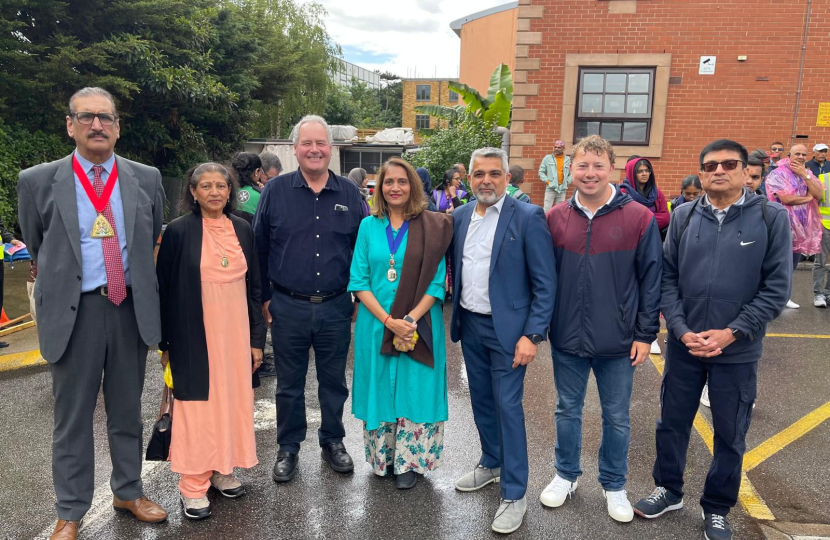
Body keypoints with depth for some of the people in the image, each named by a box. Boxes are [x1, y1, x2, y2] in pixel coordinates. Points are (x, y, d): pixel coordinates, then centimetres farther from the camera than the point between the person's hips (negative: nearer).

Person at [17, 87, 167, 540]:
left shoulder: (146, 179, 3)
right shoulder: (38, 181, -2)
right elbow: (36, 247, 10)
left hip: (131, 308, 2)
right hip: (73, 311, -1)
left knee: (127, 410, 16)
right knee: (72, 417, 9)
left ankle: (128, 492, 34)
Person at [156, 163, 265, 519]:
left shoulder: (242, 229, 5)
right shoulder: (178, 231, -6)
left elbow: (253, 287, 8)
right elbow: (163, 289, -3)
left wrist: (257, 338, 5)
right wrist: (165, 343, -3)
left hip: (235, 332, 4)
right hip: (194, 335, -4)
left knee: (232, 399, 11)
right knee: (198, 403, 3)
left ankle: (221, 469, 28)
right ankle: (193, 484, 17)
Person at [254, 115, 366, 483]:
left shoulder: (350, 195, 2)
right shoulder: (275, 192, -1)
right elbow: (259, 249, 3)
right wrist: (264, 297, 2)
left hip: (336, 307, 1)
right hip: (288, 307, -1)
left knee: (334, 380, 14)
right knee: (289, 383, 12)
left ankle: (333, 441, 33)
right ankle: (288, 448, 29)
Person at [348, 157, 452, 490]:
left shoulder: (432, 228, -2)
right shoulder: (369, 226, 3)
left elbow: (437, 282, -5)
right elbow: (359, 281, -1)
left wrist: (411, 319, -17)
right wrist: (388, 320, -13)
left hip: (420, 324, -1)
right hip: (375, 323, 2)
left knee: (415, 391, 6)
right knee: (380, 389, 11)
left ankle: (409, 461, 23)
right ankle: (382, 457, 30)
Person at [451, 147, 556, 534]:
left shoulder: (528, 217, -12)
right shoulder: (460, 216, 4)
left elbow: (545, 283, -12)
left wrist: (533, 334, -17)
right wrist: (456, 315, 7)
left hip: (506, 328, -5)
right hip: (469, 325, 6)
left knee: (508, 407, 0)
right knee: (481, 400, 18)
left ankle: (514, 495, 14)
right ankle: (491, 463, 39)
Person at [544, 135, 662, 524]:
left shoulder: (639, 218, -9)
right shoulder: (555, 218, -1)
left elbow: (652, 280, -5)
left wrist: (645, 334, -5)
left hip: (618, 341, -2)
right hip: (566, 338, 2)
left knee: (617, 417, 13)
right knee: (568, 410, 17)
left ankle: (614, 485, 33)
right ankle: (566, 475, 36)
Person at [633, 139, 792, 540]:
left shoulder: (772, 218, -6)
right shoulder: (684, 217, 0)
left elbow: (776, 289, -7)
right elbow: (666, 278, 0)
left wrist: (730, 333, -15)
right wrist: (681, 329, -12)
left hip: (738, 351, -1)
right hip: (683, 344, 2)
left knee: (730, 435, 13)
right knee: (672, 422, 15)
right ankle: (668, 491, 38)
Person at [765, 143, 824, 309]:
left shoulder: (808, 174, 11)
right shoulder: (778, 174, -10)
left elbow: (819, 195, -4)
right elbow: (786, 199, -21)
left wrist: (804, 175, -9)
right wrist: (808, 198, -6)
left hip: (802, 226, 7)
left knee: (792, 264, 13)